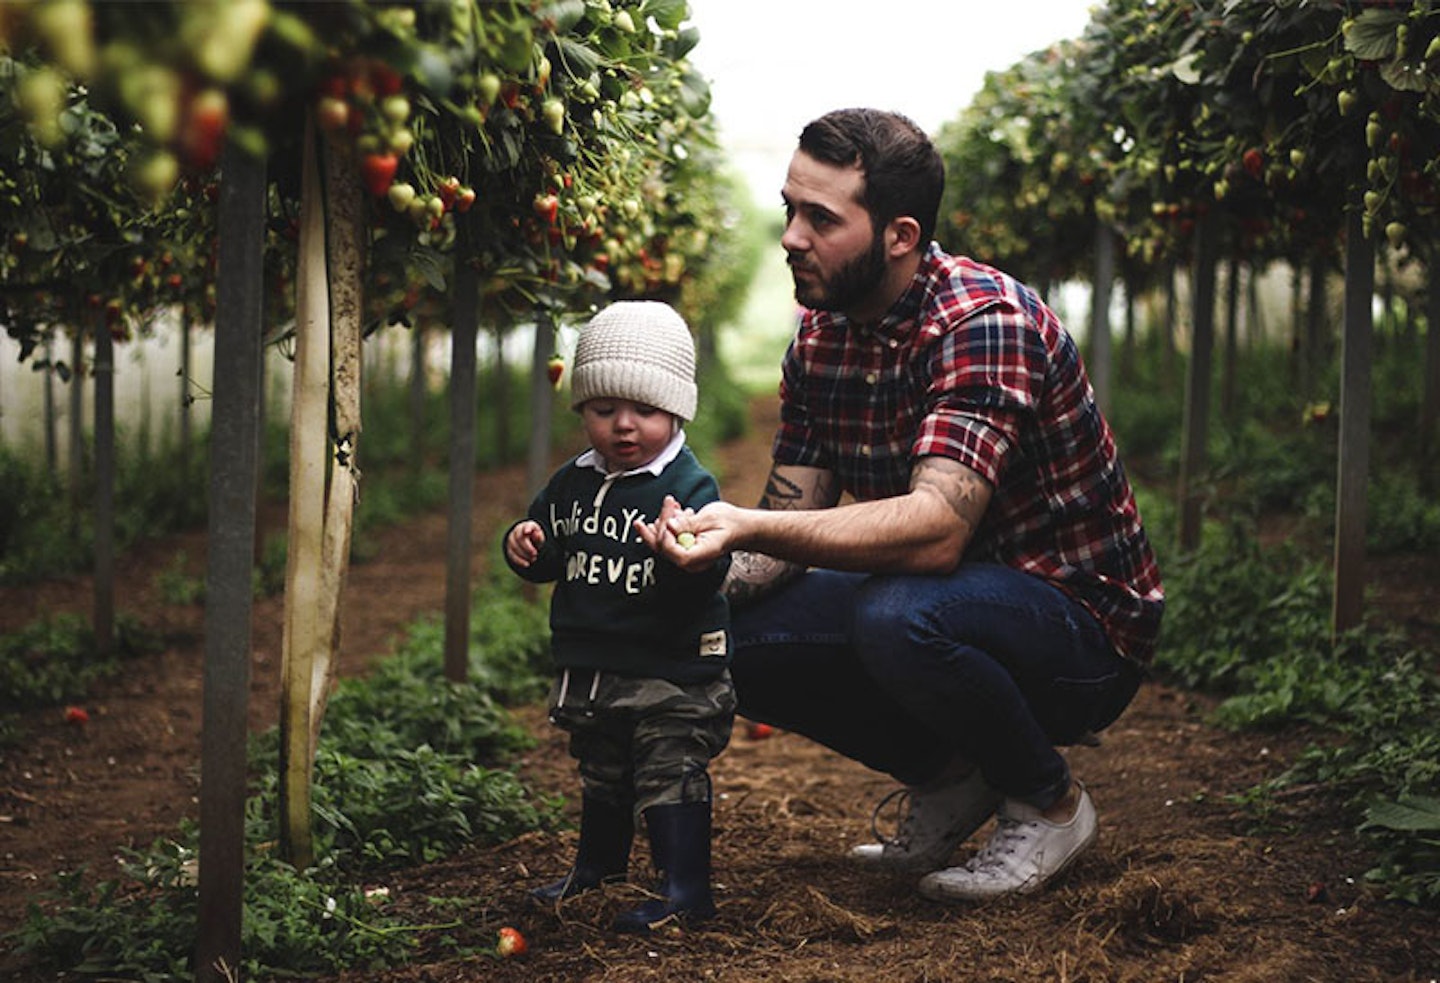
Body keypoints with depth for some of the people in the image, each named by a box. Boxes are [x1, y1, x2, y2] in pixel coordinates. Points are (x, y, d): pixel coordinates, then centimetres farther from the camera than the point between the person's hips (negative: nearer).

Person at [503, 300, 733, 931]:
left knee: (671, 775, -5)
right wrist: (524, 547, -6)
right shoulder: (572, 484, 5)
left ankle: (686, 891, 4)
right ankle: (597, 868, 43)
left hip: (671, 672, -7)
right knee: (602, 777, 24)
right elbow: (548, 557, 16)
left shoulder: (689, 487, -15)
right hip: (590, 670, 7)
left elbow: (710, 575, -25)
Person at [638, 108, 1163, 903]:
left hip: (1081, 622, -7)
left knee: (897, 618, -36)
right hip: (948, 597, 8)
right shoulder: (818, 337, 2)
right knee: (734, 636, -9)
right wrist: (703, 566, -22)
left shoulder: (985, 322, -24)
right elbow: (795, 523, -1)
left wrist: (749, 529, -45)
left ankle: (1047, 802, -7)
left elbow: (937, 526, -37)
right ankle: (944, 776, 10)